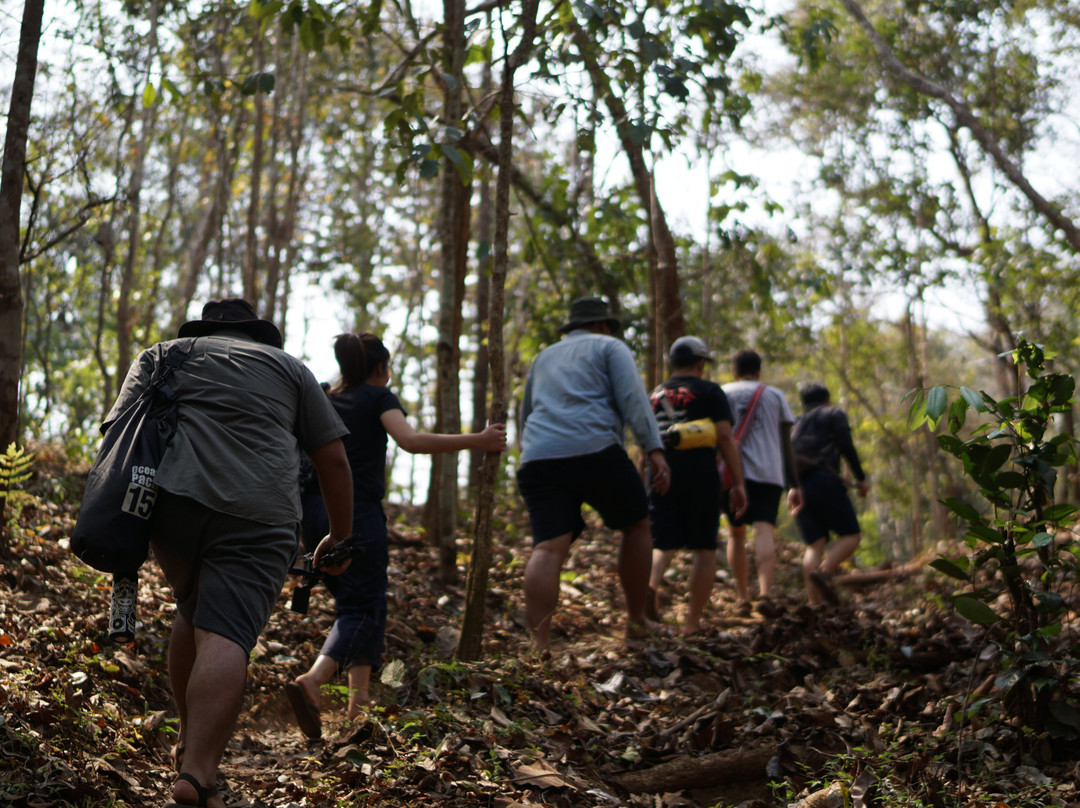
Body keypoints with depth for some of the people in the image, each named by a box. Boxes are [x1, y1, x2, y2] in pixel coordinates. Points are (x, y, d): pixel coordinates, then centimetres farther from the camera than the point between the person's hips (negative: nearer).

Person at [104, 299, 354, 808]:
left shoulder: (161, 355, 25)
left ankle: (190, 743, 29)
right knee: (224, 634, -12)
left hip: (171, 497, 2)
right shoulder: (289, 368, 25)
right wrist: (340, 535, 29)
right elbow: (333, 460, 20)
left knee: (193, 610, 25)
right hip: (259, 513, -2)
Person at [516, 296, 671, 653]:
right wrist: (655, 451, -9)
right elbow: (633, 397, -3)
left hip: (538, 459, 4)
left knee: (549, 548, -9)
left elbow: (525, 416, 37)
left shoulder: (544, 358, 30)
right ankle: (637, 621, 21)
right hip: (594, 450, -4)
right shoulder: (610, 347, 13)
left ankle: (539, 645, -25)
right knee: (636, 526, 16)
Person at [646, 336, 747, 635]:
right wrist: (738, 483, -6)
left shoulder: (654, 395, 18)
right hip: (699, 474, -4)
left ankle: (651, 583, -29)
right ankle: (692, 622, 3)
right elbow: (724, 437, -6)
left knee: (663, 543, 5)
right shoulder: (709, 392, 3)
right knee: (704, 548, 5)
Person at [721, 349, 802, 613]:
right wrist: (794, 485, 13)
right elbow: (786, 444, 11)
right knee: (765, 531, -12)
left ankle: (742, 597, 9)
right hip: (768, 472, -1)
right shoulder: (775, 396, 16)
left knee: (737, 533, 13)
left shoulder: (721, 393, 14)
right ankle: (765, 592, -32)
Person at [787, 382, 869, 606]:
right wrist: (861, 478, 2)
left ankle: (814, 602, -13)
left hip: (798, 486, 6)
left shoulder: (797, 424, 28)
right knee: (852, 535, -1)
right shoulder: (834, 414, 13)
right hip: (823, 479, -6)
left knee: (815, 545, 2)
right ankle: (824, 572, -27)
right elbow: (846, 446, -1)